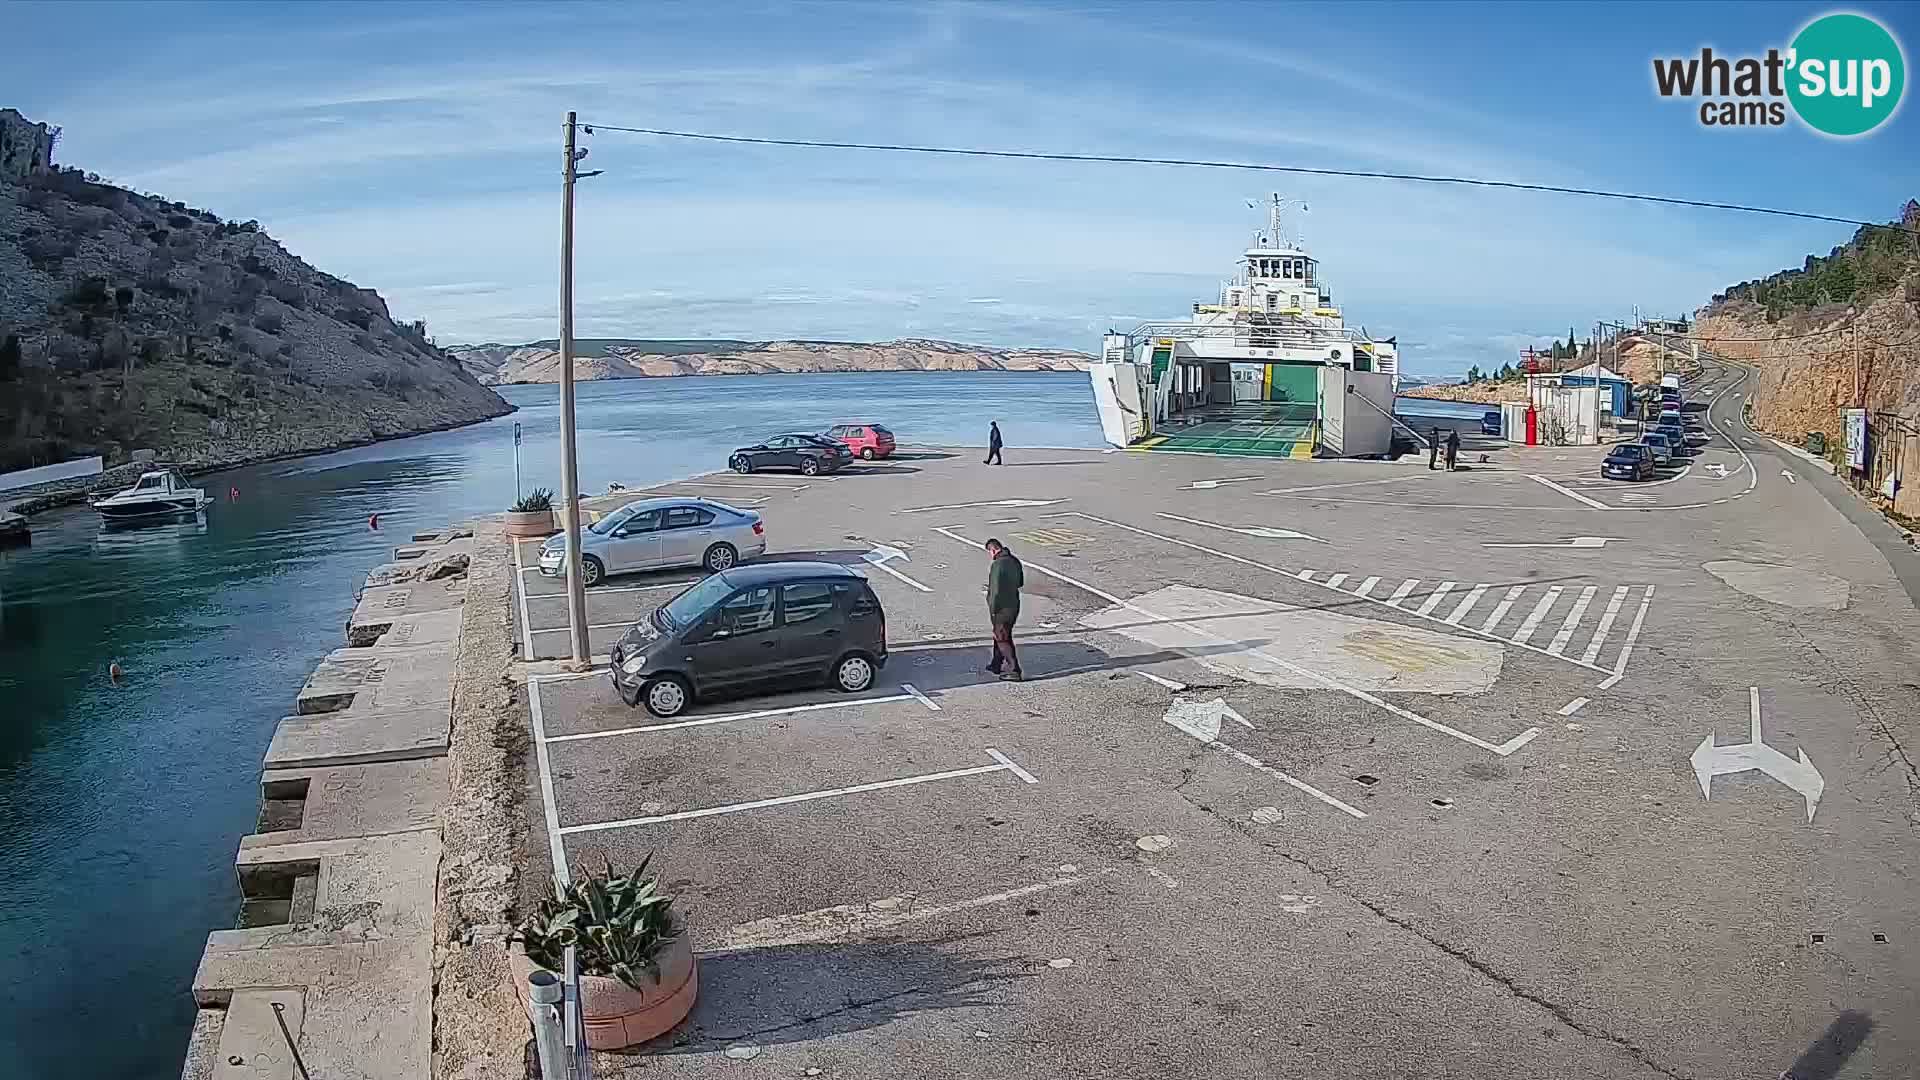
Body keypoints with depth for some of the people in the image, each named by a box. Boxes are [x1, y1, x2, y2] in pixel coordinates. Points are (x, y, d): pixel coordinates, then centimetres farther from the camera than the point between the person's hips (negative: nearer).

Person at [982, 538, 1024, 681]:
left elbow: (996, 591, -24)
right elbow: (1020, 582, 18)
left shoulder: (997, 565, -22)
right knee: (1001, 635, 22)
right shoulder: (1015, 561, 5)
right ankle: (996, 665, 35)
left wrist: (992, 612, -16)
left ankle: (1014, 671, -1)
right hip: (1014, 605, 8)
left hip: (1001, 608, -8)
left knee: (1002, 639, 1)